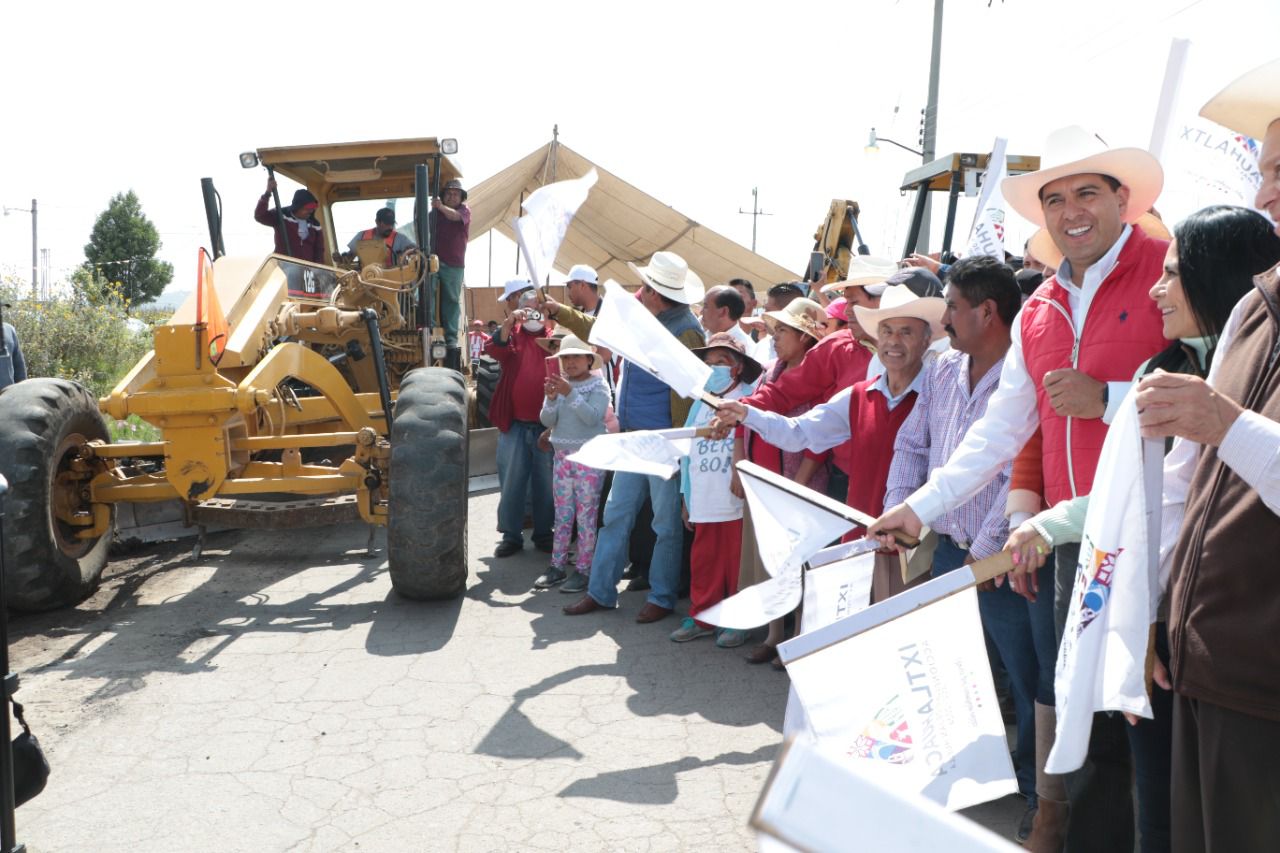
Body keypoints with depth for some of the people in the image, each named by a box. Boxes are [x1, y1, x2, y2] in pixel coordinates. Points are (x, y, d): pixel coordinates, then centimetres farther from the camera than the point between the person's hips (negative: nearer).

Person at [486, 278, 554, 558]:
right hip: (514, 424, 0)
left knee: (545, 481, 10)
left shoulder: (554, 336, 3)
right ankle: (511, 534, 16)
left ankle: (544, 533, 23)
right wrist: (508, 323, -35)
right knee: (511, 482, 6)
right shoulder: (511, 333, 4)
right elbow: (494, 349, -17)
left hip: (547, 424, 0)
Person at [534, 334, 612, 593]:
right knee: (562, 513, 9)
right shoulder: (558, 384, 9)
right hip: (562, 455, 5)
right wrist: (551, 398, -15)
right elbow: (547, 421, 3)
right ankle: (557, 566, 16)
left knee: (586, 514, -3)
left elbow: (592, 416, -19)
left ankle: (583, 570, 2)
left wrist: (570, 393, -26)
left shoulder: (598, 386, -4)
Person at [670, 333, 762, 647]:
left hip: (737, 502, -5)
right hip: (704, 501, 5)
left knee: (737, 561, 3)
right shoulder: (701, 402, 14)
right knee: (702, 561, 11)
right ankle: (701, 617, 23)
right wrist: (685, 496, 16)